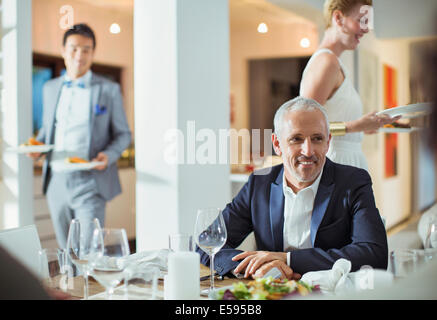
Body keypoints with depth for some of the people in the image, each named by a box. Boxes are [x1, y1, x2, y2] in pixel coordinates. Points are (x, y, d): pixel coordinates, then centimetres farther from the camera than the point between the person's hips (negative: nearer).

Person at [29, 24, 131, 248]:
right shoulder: (50, 88, 14)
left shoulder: (109, 90, 1)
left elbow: (123, 134, 4)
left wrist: (108, 155, -15)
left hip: (89, 183, -4)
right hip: (56, 182, 4)